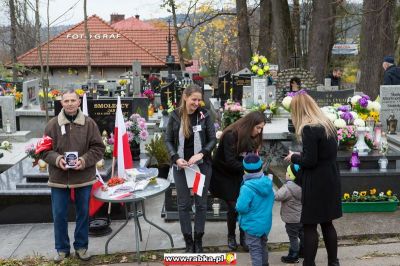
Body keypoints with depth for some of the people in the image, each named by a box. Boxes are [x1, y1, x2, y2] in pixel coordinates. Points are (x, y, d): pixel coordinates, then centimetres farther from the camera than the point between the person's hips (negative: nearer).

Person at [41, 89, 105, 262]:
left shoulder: (89, 123, -2)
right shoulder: (52, 125, -1)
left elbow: (98, 148, -2)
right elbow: (45, 150, 2)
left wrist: (84, 160, -18)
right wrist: (57, 159, -18)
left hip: (84, 178, 0)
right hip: (59, 178, 0)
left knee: (83, 213, 11)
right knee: (59, 215, 8)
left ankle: (81, 246, 28)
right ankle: (62, 248, 26)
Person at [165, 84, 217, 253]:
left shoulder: (204, 115, -4)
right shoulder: (175, 116, -2)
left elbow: (213, 139, -2)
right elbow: (168, 140, 2)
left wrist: (201, 154, -18)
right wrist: (176, 158, -14)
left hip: (202, 165, 0)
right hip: (181, 166, 0)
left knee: (201, 203, 8)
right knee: (184, 204, 6)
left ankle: (198, 240, 23)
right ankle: (188, 241, 20)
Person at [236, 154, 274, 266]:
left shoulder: (247, 188, -28)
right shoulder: (268, 183, -6)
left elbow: (241, 208, -26)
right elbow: (270, 201, 6)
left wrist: (239, 201, -6)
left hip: (252, 225, -7)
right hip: (266, 223, 7)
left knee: (255, 249, 5)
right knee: (263, 246, 26)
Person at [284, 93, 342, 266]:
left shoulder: (309, 129, -19)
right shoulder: (328, 124, 8)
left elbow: (309, 161, -21)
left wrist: (294, 157, -4)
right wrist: (301, 155, 15)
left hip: (316, 184, -9)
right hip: (330, 181, 9)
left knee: (310, 226, 2)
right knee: (327, 223, 18)